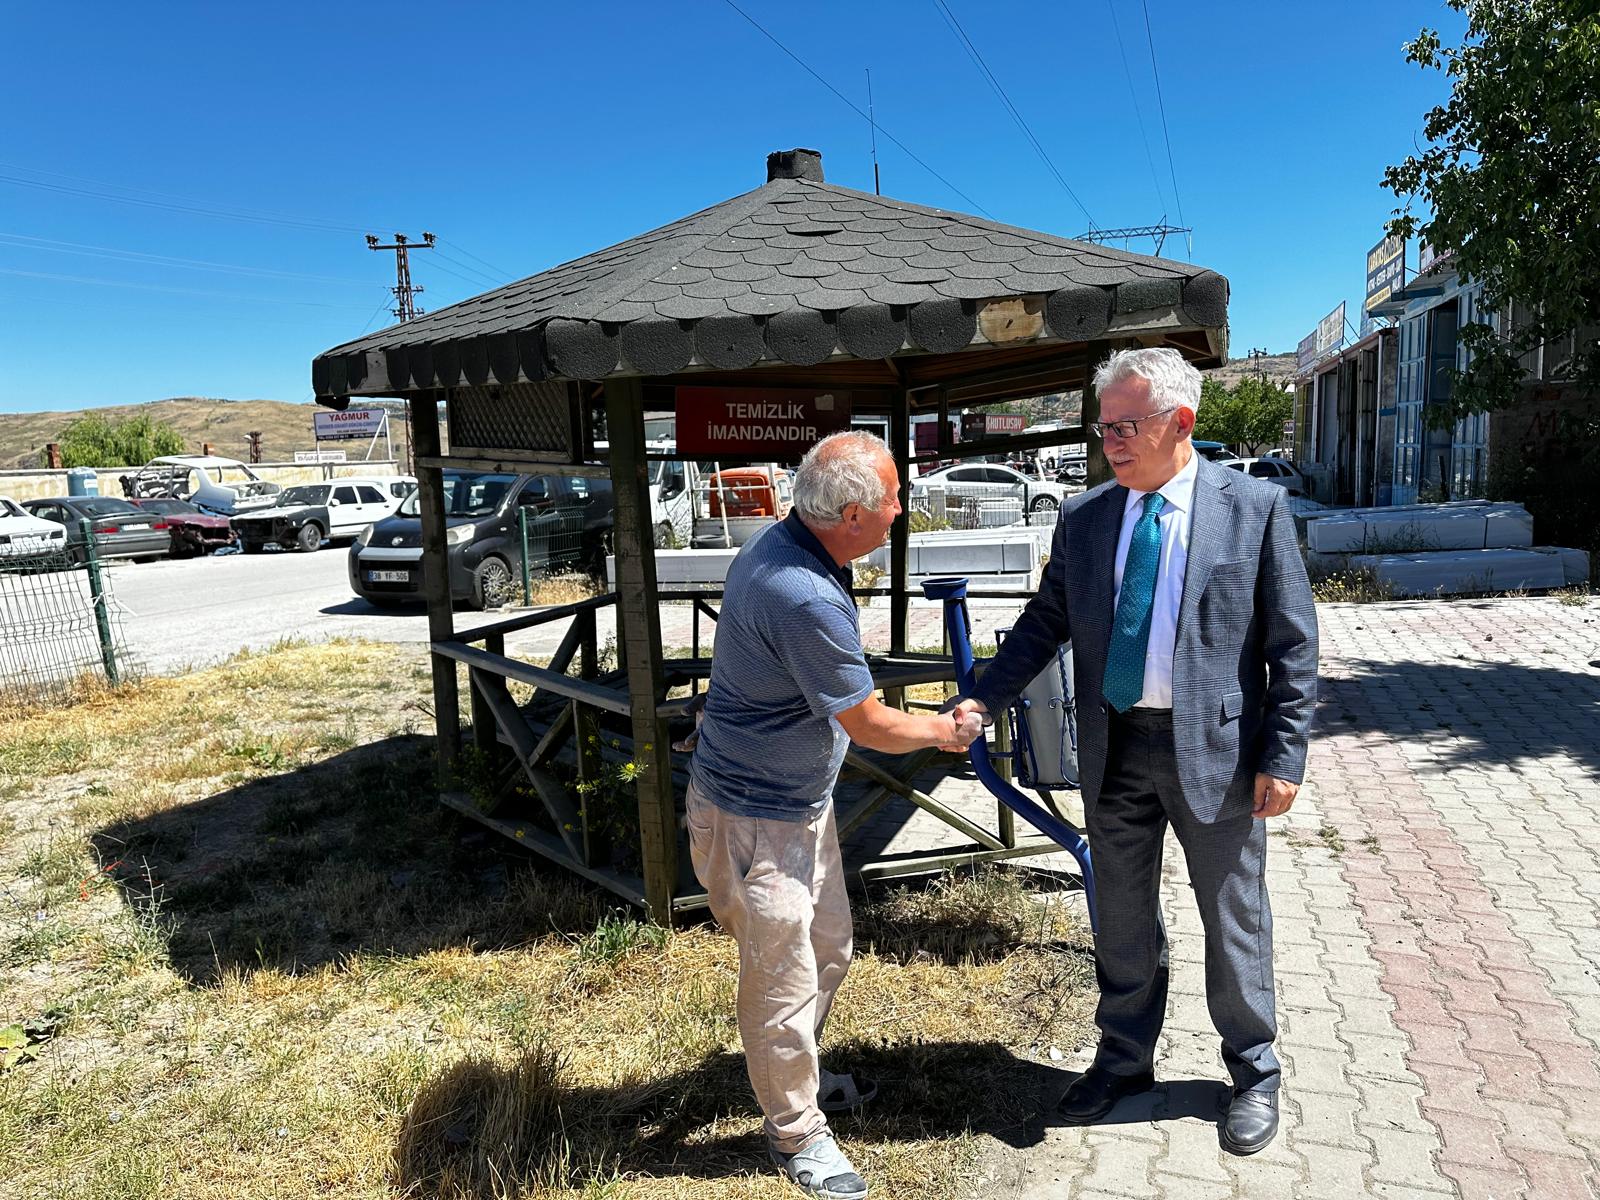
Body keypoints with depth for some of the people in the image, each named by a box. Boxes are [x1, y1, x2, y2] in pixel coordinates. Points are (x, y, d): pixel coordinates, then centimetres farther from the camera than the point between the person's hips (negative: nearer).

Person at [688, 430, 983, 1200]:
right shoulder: (805, 599, -33)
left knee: (828, 948, 24)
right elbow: (871, 725, -21)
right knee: (784, 979, 8)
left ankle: (796, 1074, 48)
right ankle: (795, 1131, 31)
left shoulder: (784, 542, -2)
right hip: (756, 817, -10)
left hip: (801, 797, 10)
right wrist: (945, 730, -2)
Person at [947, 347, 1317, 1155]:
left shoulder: (1255, 507, -7)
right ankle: (1125, 1059, 39)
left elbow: (1293, 644, -5)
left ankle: (1253, 1072, 38)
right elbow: (1045, 624, 4)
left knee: (1233, 917, 14)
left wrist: (1283, 756, -10)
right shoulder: (1083, 518, 3)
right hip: (1114, 747, 3)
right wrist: (980, 700, -9)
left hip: (1212, 747, -3)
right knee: (1121, 916, 17)